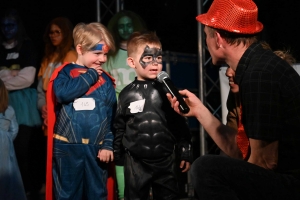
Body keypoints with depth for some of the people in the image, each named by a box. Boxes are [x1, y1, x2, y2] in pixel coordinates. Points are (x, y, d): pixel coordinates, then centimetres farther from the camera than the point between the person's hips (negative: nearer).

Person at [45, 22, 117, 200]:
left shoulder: (106, 80, 8)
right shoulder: (65, 72, -2)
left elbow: (112, 116, 7)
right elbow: (63, 92, -24)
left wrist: (108, 144, -2)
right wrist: (90, 75, -12)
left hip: (96, 148, 3)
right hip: (67, 147, -3)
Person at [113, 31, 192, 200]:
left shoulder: (167, 90, -1)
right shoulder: (127, 94, -1)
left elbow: (180, 123, 3)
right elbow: (119, 128, 6)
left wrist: (186, 152, 2)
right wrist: (116, 157, 9)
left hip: (165, 160, 0)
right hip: (136, 162, 0)